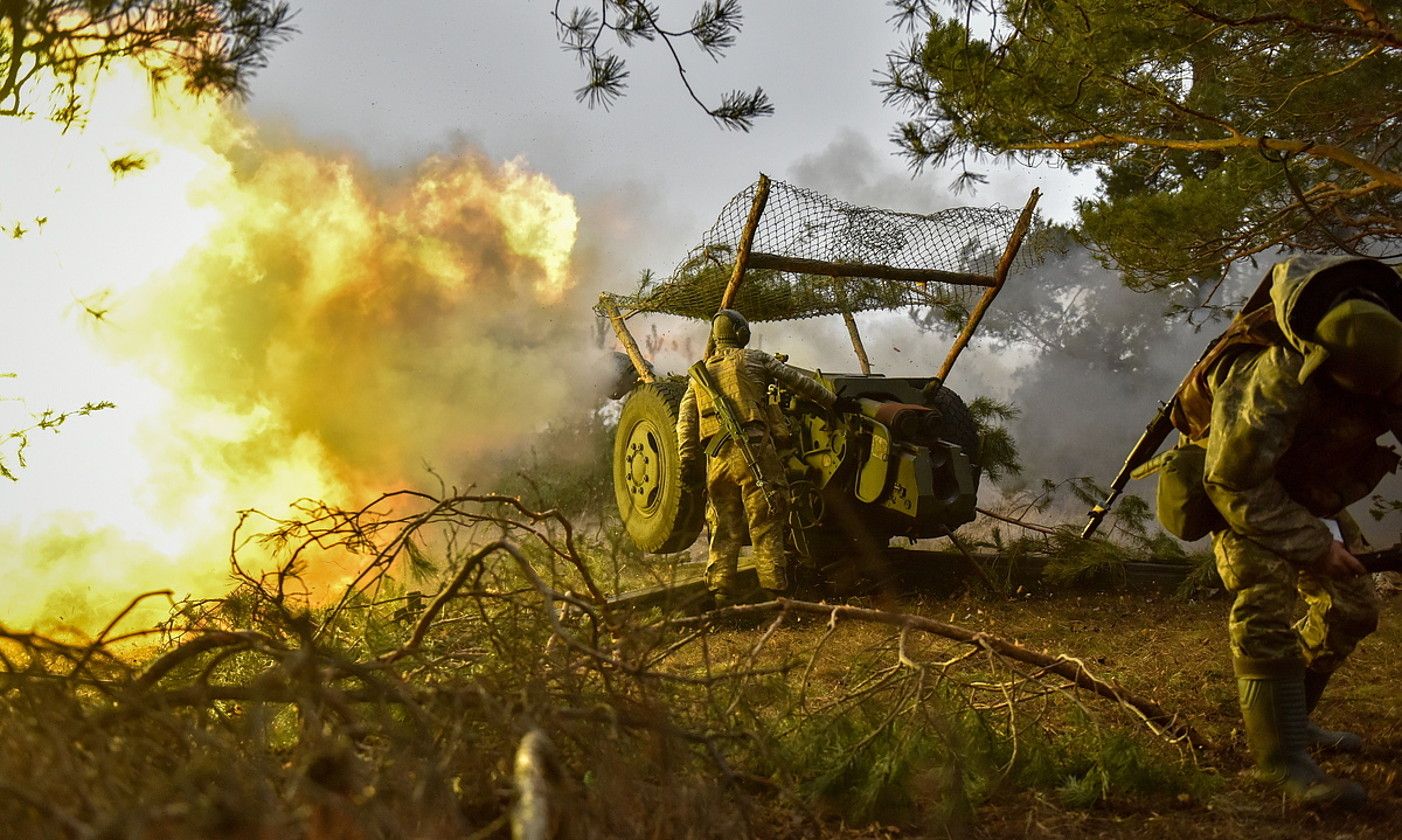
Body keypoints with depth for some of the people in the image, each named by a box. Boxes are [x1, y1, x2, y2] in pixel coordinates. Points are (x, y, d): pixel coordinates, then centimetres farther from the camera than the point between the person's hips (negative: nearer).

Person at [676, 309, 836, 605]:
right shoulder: (753, 359, 9)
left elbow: (685, 419, 11)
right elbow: (798, 381, 9)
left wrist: (688, 460, 8)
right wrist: (832, 401, 18)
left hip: (717, 458, 4)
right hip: (753, 450, -4)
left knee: (724, 530, 10)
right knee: (766, 526, -3)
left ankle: (720, 594, 7)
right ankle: (774, 590, -7)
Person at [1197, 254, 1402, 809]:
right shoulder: (1276, 384, -42)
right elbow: (1234, 484, -32)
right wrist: (1312, 544, -27)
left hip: (1314, 491, 7)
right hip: (1248, 492, -7)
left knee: (1352, 606, 9)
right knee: (1264, 605, -22)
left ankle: (1291, 717, 24)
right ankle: (1282, 759, -21)